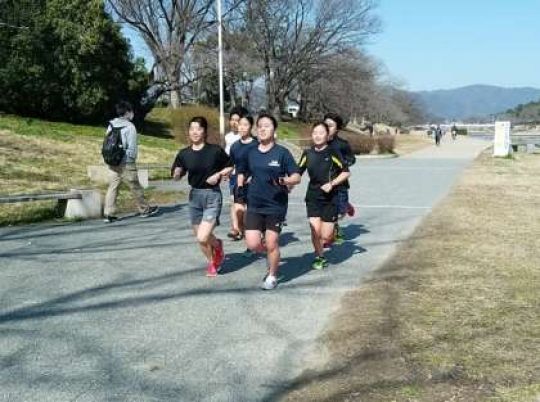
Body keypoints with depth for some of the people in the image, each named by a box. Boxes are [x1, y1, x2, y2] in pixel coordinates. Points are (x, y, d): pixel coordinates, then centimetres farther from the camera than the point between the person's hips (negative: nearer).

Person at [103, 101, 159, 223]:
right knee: (135, 187, 7)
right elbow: (132, 147, -13)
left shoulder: (111, 125, 8)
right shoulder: (129, 127, -11)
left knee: (112, 188, 6)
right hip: (126, 163, -6)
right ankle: (145, 209, 21)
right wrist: (133, 158, 2)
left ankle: (109, 214, 3)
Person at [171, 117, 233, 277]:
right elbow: (176, 176, 6)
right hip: (195, 196, 4)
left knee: (202, 238, -15)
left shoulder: (215, 150, -10)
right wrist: (177, 174, -17)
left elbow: (230, 167, 4)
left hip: (212, 196, -4)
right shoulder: (184, 154, -1)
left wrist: (218, 175, -13)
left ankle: (217, 245, 21)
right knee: (200, 237, 13)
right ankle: (212, 262, 41)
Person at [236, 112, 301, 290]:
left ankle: (272, 276, 26)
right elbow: (242, 172, 23)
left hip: (276, 205, -3)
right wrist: (240, 186, 6)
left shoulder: (282, 152, -6)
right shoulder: (250, 153, 5)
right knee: (252, 244, -5)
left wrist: (283, 180, -26)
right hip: (254, 205, 3)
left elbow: (296, 177, -7)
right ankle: (271, 253, 29)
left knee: (271, 244, 1)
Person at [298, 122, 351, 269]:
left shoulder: (333, 152, -7)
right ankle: (319, 257, 18)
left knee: (326, 236, -4)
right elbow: (298, 172, 9)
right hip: (313, 197, 3)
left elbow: (346, 172, -4)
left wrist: (332, 184, -15)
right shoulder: (308, 154, 3)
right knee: (315, 230, -7)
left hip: (330, 198, -2)